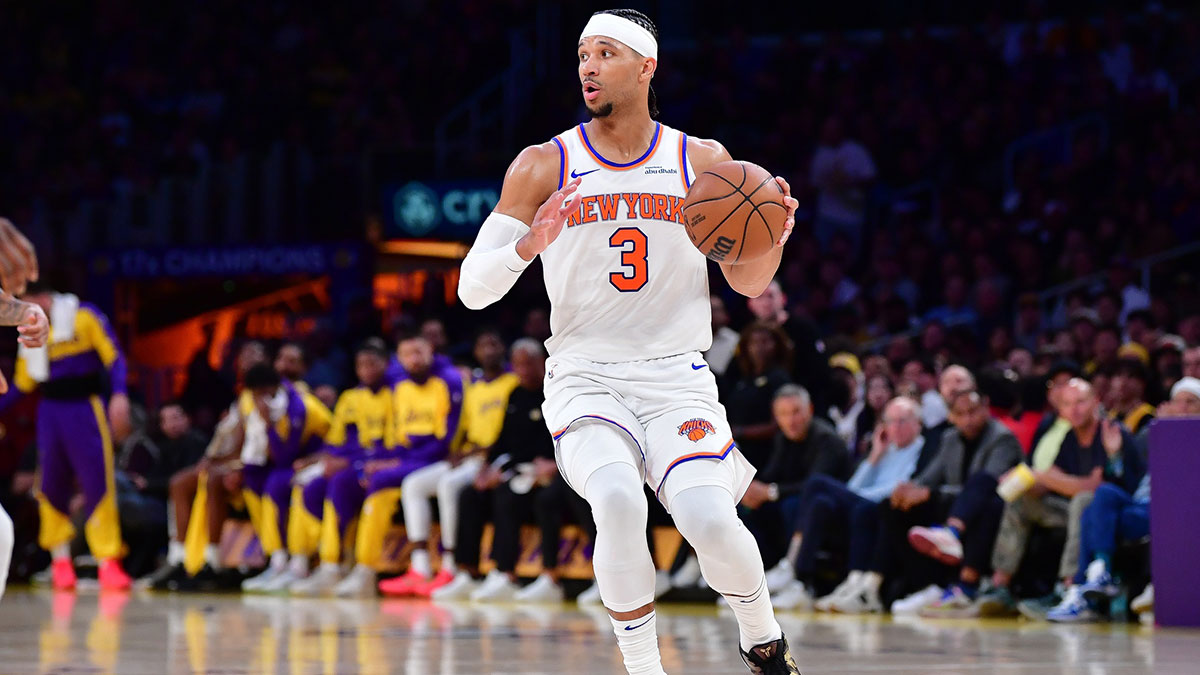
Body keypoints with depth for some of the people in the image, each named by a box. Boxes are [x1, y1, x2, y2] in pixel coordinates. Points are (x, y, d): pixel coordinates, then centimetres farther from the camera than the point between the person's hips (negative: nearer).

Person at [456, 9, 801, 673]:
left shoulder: (702, 162, 6)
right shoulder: (544, 166, 2)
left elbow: (748, 282, 11)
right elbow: (472, 287, -1)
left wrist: (775, 236, -11)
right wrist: (529, 244, -21)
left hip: (676, 379, 1)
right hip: (584, 379, -1)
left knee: (709, 519, -22)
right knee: (619, 502, -30)